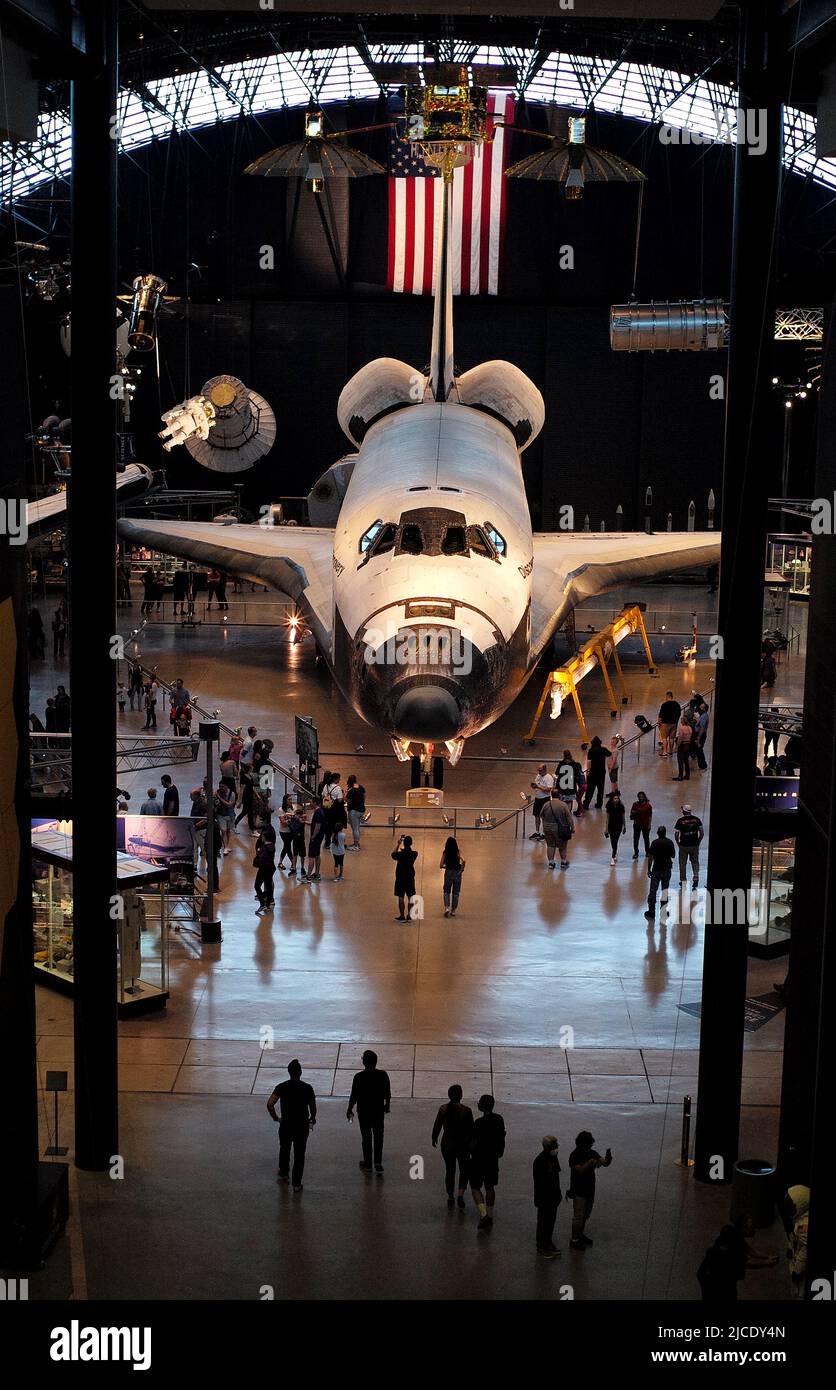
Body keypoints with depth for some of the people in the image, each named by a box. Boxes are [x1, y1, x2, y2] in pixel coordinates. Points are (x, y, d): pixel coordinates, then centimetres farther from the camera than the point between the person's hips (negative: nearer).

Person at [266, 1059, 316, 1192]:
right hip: (302, 1126, -1)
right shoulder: (307, 1088, -8)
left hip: (286, 1125, 1)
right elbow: (313, 1108, -2)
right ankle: (296, 1184, 11)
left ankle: (283, 1174, 43)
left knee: (284, 1150, 26)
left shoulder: (281, 1087, -9)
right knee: (299, 1155, 9)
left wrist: (275, 1117, -1)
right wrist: (312, 1119, 19)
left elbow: (270, 1104, -18)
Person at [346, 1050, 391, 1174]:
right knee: (378, 1137, 14)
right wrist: (387, 1105, 17)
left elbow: (354, 1096, -11)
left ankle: (367, 1164, 20)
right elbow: (388, 1094, 0)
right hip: (379, 1111, 2)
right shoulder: (383, 1075, -10)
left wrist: (349, 1109, 3)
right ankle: (378, 1163, 10)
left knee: (366, 1138, 11)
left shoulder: (359, 1077, -16)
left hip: (363, 1111, -1)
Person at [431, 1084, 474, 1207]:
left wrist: (434, 1138, 20)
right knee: (464, 1171, 13)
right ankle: (460, 1194, -5)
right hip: (463, 1145, -2)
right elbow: (471, 1129, -7)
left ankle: (450, 1197, 23)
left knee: (449, 1171, 17)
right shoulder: (466, 1110, -14)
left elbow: (437, 1126, 2)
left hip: (447, 1144, 2)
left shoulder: (443, 1109, -8)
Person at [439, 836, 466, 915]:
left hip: (448, 872, 0)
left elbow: (441, 865, -5)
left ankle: (447, 907, -10)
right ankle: (453, 910, 16)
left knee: (446, 891, 12)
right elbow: (463, 861, -21)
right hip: (457, 873, 0)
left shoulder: (445, 853, -4)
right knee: (455, 892, 13)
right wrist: (462, 868, -5)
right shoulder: (457, 852, -6)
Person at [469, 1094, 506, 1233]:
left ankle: (483, 1215, -10)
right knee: (490, 1187, 18)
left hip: (479, 1159, -6)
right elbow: (502, 1139, 9)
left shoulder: (480, 1122, -23)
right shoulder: (499, 1120, -2)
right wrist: (500, 1152, 23)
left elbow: (474, 1144, -19)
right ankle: (489, 1216, 23)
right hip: (493, 1159, 6)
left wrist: (470, 1152, 1)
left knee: (475, 1187, 6)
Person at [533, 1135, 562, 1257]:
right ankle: (541, 1248, 15)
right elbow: (538, 1182, -21)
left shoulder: (553, 1157, 3)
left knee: (551, 1221, 18)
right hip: (544, 1198, -8)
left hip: (553, 1196, 8)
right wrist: (539, 1200, -20)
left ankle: (548, 1243, 33)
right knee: (543, 1222, 4)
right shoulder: (539, 1161, -23)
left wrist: (558, 1193, 17)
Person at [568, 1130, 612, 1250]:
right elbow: (580, 1170, -31)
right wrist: (590, 1162, -44)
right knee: (578, 1216, 2)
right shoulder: (575, 1155, -20)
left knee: (586, 1215, 20)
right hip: (579, 1191, -7)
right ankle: (574, 1240, 15)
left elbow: (604, 1163, -8)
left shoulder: (592, 1153, 0)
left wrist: (607, 1159, -30)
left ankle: (580, 1235, 38)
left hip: (590, 1190, 7)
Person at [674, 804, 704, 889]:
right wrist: (699, 841, 9)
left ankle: (683, 881, 21)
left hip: (684, 846, -2)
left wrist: (678, 842, 2)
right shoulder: (696, 819, -3)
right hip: (695, 845, 2)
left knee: (682, 864, 13)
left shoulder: (680, 820, -11)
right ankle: (696, 878, 5)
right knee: (695, 863, 16)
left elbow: (676, 833, -13)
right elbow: (702, 832, -2)